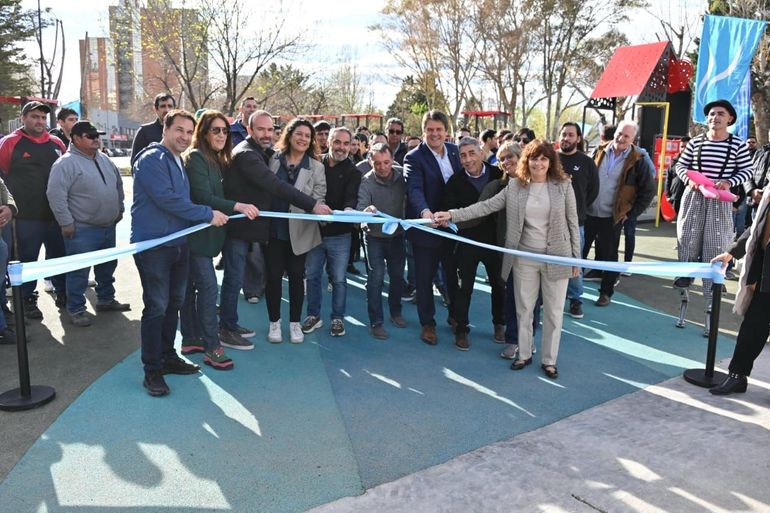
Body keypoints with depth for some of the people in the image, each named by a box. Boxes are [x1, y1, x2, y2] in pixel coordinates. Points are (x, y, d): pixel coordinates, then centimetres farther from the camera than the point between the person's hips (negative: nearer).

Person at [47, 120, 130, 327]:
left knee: (107, 266, 18)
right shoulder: (66, 163, -13)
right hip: (82, 230, -8)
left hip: (108, 227, 8)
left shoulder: (104, 159, 11)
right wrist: (66, 223, -18)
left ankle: (106, 299, 34)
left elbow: (118, 183, 23)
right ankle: (76, 309, 11)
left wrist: (119, 209, 19)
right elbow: (55, 194, -18)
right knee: (79, 271, -1)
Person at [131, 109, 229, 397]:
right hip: (152, 244, -9)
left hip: (178, 243, 9)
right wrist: (208, 215, -16)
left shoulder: (178, 161, 17)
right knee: (157, 307, -4)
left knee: (173, 303, 15)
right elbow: (167, 199, -22)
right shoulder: (152, 159, -13)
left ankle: (167, 356, 28)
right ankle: (152, 370, 6)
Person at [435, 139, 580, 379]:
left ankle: (549, 360, 25)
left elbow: (572, 223, 0)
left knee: (553, 312, 9)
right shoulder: (515, 186, 0)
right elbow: (486, 206, -4)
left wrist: (576, 257, -1)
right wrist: (452, 215, -14)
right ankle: (524, 354, 30)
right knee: (523, 308, 12)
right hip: (525, 257, 2)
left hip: (557, 257, -1)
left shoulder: (563, 185, -4)